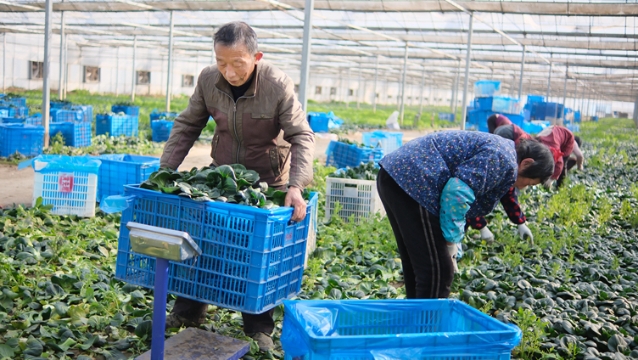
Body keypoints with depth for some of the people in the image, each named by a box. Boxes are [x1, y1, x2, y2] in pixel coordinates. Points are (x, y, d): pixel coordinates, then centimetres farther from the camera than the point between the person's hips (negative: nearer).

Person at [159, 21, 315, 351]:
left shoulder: (278, 85, -24)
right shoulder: (208, 80, -13)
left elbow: (301, 137, -22)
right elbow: (187, 126, -2)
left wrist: (296, 185, -36)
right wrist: (165, 169, -8)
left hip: (268, 181, -3)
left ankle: (259, 327, 17)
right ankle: (188, 312, 26)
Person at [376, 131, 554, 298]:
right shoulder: (503, 157, -8)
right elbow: (457, 191, -21)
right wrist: (451, 242, -10)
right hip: (413, 181, -11)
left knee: (415, 266, 21)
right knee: (438, 272, -4)